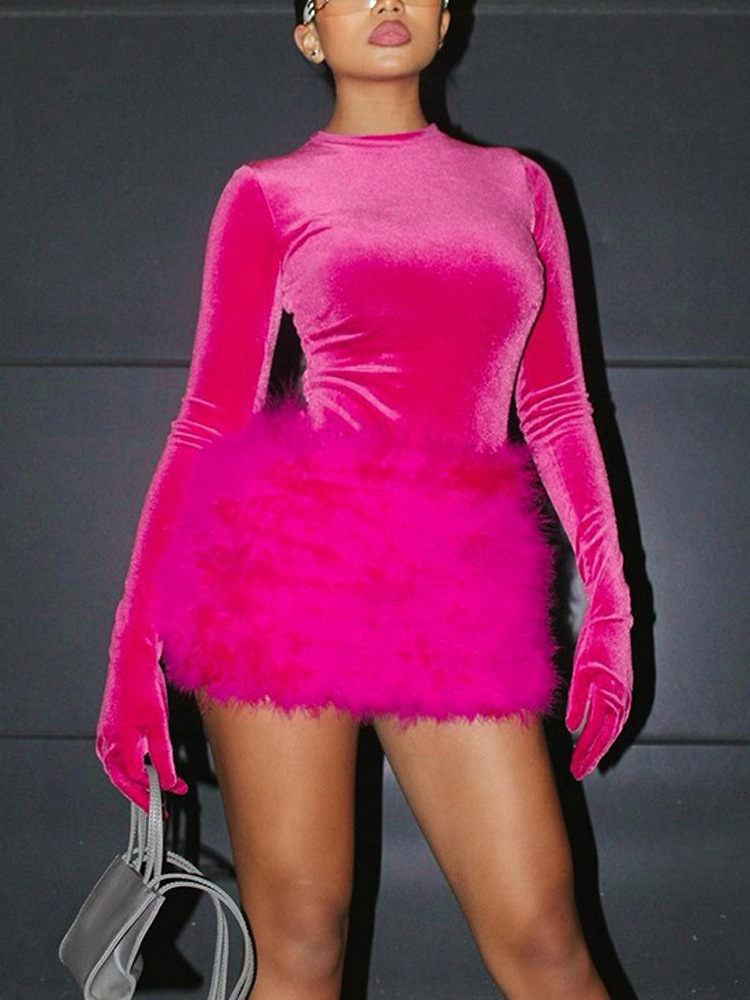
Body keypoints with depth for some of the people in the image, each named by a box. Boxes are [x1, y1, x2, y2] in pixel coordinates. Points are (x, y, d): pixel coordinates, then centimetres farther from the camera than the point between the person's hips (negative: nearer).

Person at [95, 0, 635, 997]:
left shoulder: (517, 183, 18)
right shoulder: (270, 193, 9)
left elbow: (558, 405, 16)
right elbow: (210, 417, 6)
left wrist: (609, 599, 9)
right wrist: (135, 641, 1)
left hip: (464, 582, 2)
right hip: (293, 546, -2)